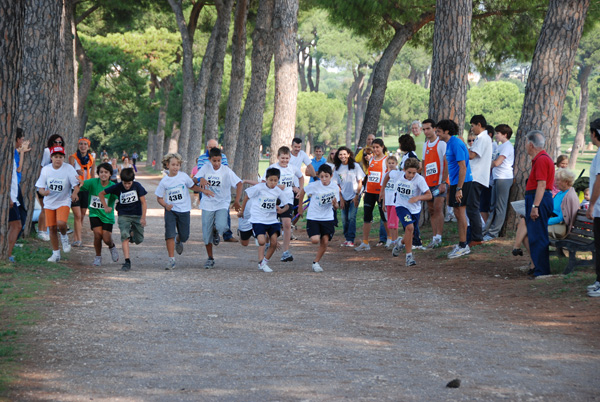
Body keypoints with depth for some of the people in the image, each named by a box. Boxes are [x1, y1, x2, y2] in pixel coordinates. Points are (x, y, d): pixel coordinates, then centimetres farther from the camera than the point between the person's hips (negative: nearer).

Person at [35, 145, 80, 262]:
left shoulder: (69, 169, -10)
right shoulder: (46, 169, -3)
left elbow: (77, 184, -10)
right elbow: (40, 188, 0)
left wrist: (75, 193, -32)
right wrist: (44, 192, -24)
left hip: (63, 201, -3)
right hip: (49, 202, 3)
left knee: (61, 223, -26)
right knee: (52, 228, 3)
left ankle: (64, 237, 10)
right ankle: (56, 254, 18)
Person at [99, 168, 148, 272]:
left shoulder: (137, 186, -11)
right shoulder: (117, 187, -10)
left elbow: (143, 202, -10)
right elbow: (101, 194, 4)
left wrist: (143, 217, -21)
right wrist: (106, 207, -3)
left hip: (137, 215, 1)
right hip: (123, 215, -1)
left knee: (138, 240, 3)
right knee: (125, 236, -22)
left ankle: (132, 233, 41)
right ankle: (127, 262, -24)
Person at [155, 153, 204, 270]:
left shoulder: (183, 176, -5)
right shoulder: (164, 181, -6)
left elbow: (192, 186, 13)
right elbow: (159, 198, 1)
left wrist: (203, 190, -3)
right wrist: (166, 205, -18)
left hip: (184, 209, 1)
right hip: (170, 210, -1)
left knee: (184, 236, 5)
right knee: (169, 234, -16)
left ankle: (178, 241, 44)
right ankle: (171, 260, -10)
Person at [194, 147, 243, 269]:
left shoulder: (226, 170, -9)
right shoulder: (206, 168, -2)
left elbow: (239, 183, -13)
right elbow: (194, 180, 0)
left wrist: (237, 200, -23)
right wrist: (201, 179, -24)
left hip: (222, 203, -2)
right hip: (208, 205, 2)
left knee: (221, 226, -26)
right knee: (207, 233, 3)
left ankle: (216, 232, 13)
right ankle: (210, 258, 19)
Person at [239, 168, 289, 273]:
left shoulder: (278, 191, -1)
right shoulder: (259, 188, -12)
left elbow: (286, 205, 9)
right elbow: (247, 196, -1)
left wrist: (281, 210, -14)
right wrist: (242, 211, 7)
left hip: (272, 220, 4)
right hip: (258, 220, -4)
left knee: (274, 243, -5)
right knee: (262, 241, -18)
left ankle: (265, 261, 15)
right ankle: (261, 263, -3)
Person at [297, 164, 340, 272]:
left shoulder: (335, 187, -6)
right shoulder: (314, 185, -14)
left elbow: (336, 207, 0)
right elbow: (302, 191, 6)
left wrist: (335, 204, -24)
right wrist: (300, 207, 12)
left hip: (327, 218, 2)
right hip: (313, 218, -2)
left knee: (325, 242, -4)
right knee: (315, 240, -19)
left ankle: (316, 262, 15)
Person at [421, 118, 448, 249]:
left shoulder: (442, 144, -8)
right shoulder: (425, 145, 15)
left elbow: (447, 164, -13)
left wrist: (443, 182, -19)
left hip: (439, 182, -7)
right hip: (428, 183, 7)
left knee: (438, 208, -14)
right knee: (431, 210, 6)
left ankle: (438, 237, -12)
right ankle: (434, 237, 10)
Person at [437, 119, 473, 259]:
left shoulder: (456, 143, -17)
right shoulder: (449, 143, 15)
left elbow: (462, 167, -21)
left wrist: (459, 189, -23)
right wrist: (451, 187, 23)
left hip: (462, 182, -10)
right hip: (455, 182, 10)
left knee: (460, 212, -7)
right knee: (457, 214, 12)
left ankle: (463, 246, -3)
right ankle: (462, 245, 18)